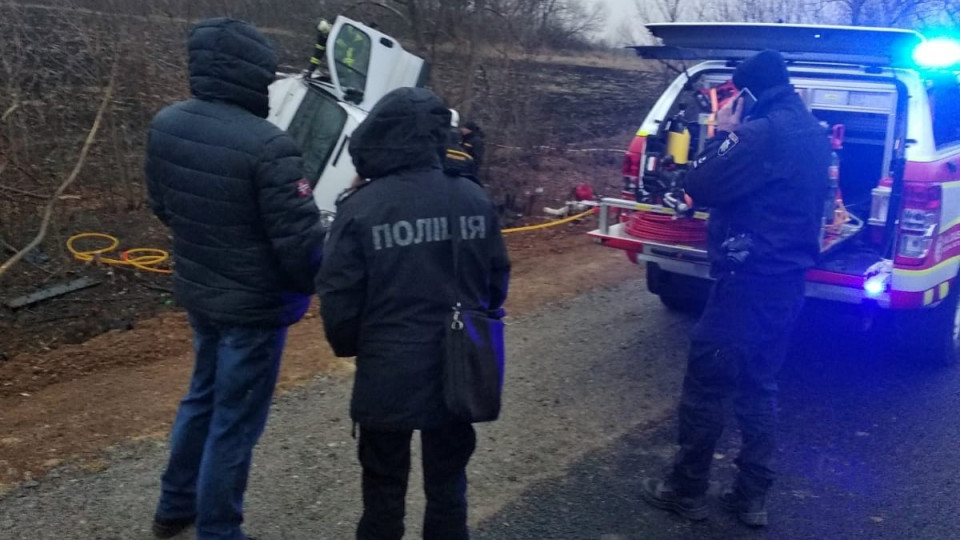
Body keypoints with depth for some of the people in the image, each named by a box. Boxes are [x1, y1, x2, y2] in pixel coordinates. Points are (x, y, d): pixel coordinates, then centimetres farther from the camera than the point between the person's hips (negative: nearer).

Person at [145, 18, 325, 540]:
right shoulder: (267, 145, -27)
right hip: (254, 304, -7)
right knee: (235, 419, 8)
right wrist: (301, 288, -4)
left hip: (196, 290, 8)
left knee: (203, 395, 27)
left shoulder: (164, 126, -3)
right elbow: (299, 236, -24)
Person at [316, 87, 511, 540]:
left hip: (387, 376, -3)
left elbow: (339, 300, -12)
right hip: (459, 374, 3)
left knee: (384, 492, 15)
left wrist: (350, 347, 9)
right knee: (447, 486, 21)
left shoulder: (361, 208, -15)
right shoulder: (474, 199, -4)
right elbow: (497, 282, 6)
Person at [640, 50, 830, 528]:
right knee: (757, 386, 16)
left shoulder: (764, 132, -18)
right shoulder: (812, 133, 12)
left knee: (704, 384, 3)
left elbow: (701, 187, -17)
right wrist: (736, 136, 12)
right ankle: (752, 496, 21)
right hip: (786, 277, 9)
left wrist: (723, 135, -4)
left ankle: (687, 490, 15)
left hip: (749, 279, -9)